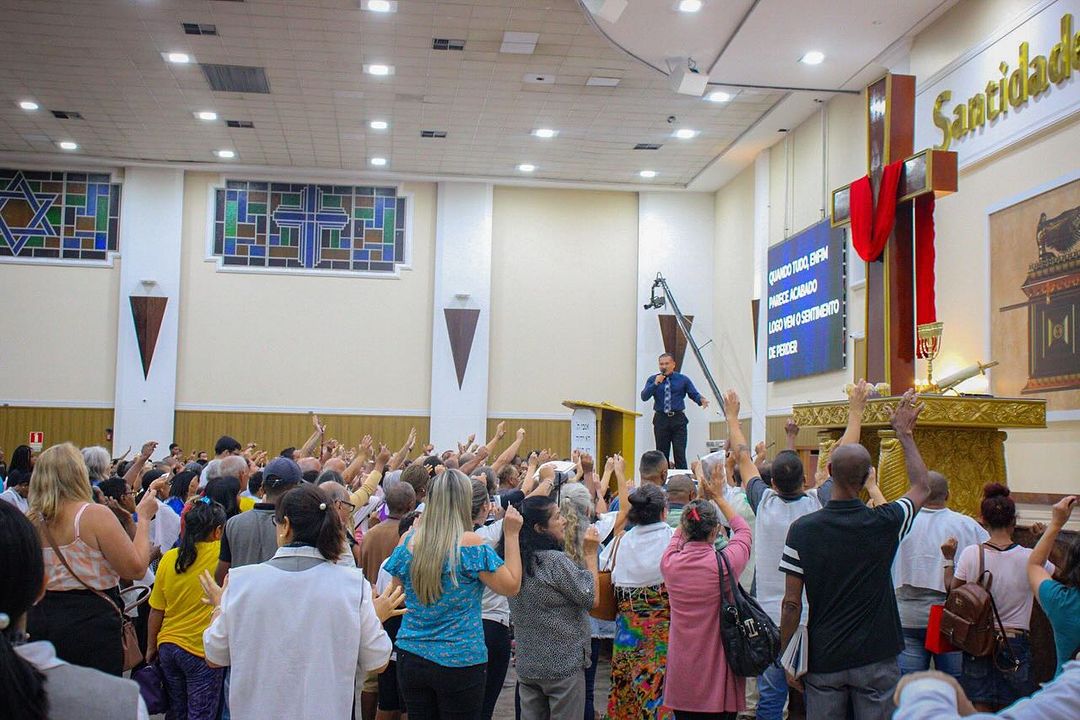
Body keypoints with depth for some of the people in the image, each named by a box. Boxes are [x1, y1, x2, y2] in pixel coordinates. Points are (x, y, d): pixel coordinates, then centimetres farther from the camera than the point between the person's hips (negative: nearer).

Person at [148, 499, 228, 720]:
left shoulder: (169, 558, -2)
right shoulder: (220, 555, -16)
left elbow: (156, 611, 4)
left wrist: (151, 647, 15)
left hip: (168, 646, 5)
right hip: (202, 652, -5)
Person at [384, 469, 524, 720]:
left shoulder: (409, 541, -1)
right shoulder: (471, 544, -14)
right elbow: (511, 586, -9)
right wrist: (511, 535, -2)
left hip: (411, 658, 4)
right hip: (460, 661, -4)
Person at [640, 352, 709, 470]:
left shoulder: (683, 379, 8)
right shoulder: (653, 380, 7)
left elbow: (694, 394, 6)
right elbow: (644, 397, -5)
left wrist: (701, 400, -17)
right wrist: (655, 384, -17)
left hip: (678, 420, -1)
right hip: (661, 420, 1)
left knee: (680, 453, -9)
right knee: (662, 454, 5)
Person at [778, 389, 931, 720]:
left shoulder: (803, 529, -10)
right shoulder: (885, 523, -9)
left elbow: (792, 603, -8)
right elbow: (922, 487, 12)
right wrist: (904, 433, 20)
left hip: (823, 659, 0)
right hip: (876, 658, 0)